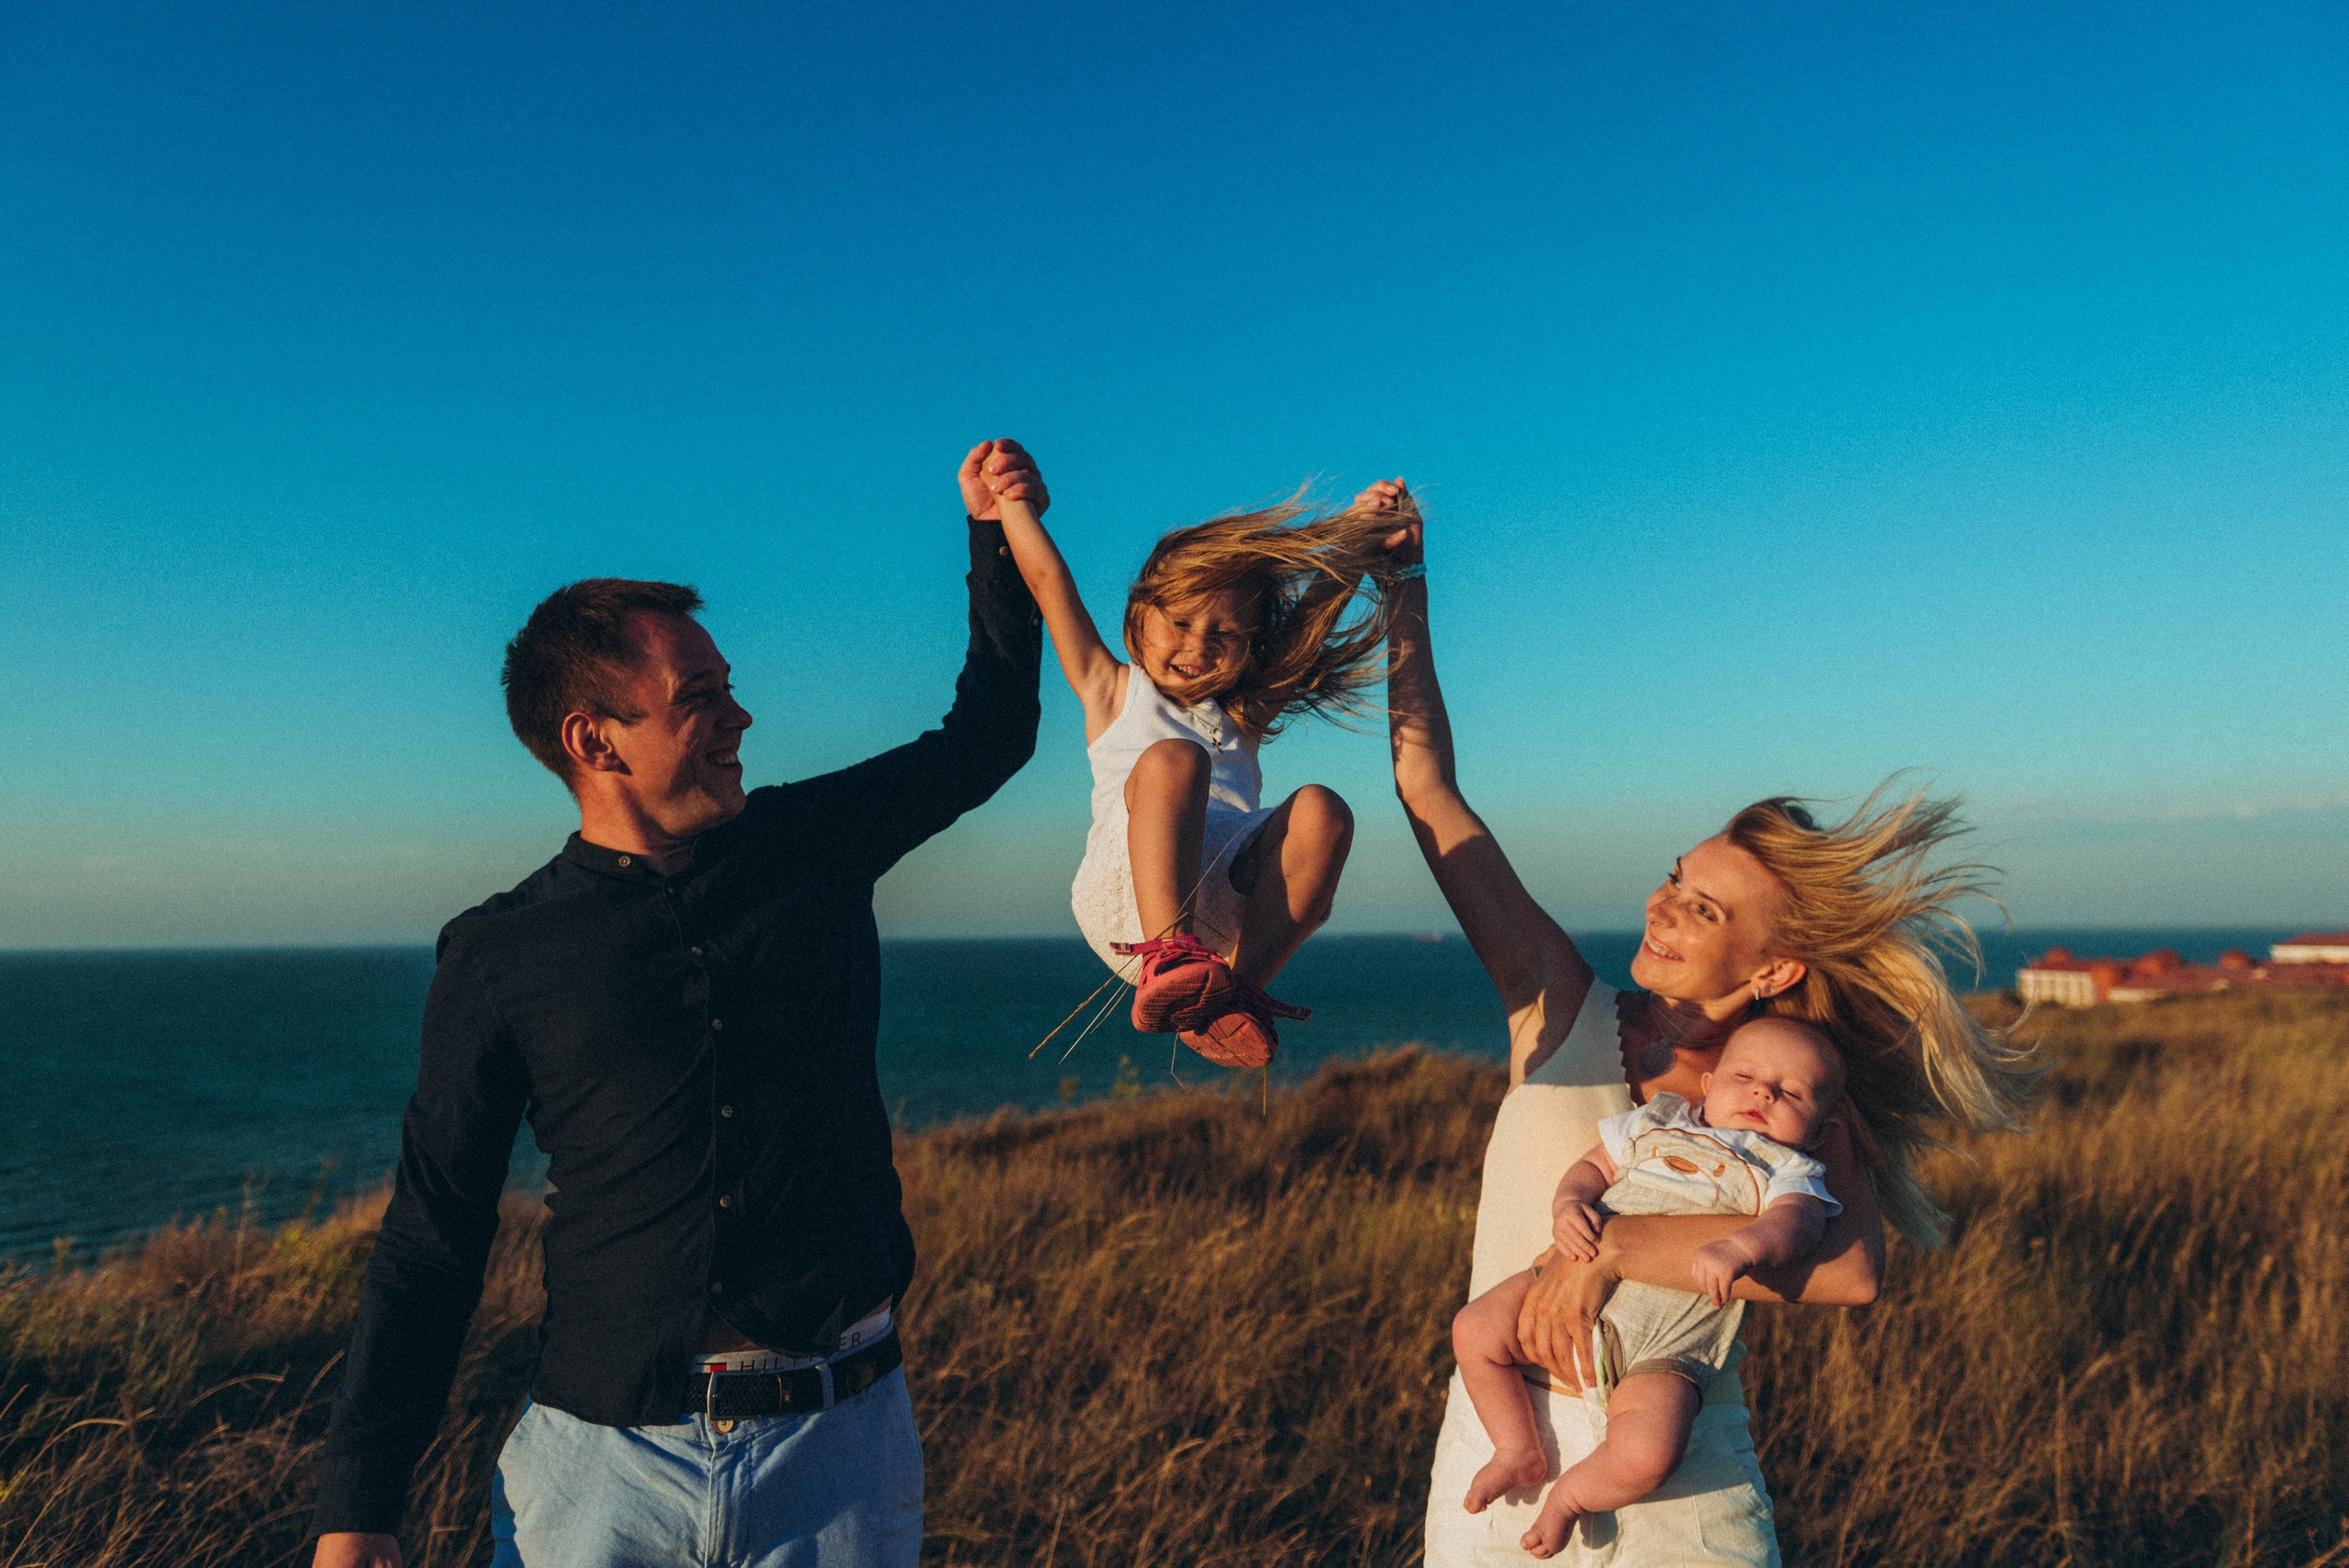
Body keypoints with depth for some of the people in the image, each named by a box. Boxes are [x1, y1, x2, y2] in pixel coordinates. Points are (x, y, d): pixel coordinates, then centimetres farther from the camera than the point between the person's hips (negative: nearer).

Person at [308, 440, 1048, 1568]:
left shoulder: (811, 846, 2)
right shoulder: (499, 957, -3)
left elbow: (987, 735, 16)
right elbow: (433, 1233, 1)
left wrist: (999, 539, 8)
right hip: (601, 1461, -1)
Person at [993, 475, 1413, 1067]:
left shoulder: (1244, 716, 31)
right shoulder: (1113, 692, 24)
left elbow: (1317, 610, 29)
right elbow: (1048, 580, 20)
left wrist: (1365, 533, 22)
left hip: (1226, 915, 3)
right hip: (1125, 902, -3)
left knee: (1321, 811, -25)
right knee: (1171, 759, -31)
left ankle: (1239, 985, -35)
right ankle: (1169, 960, -49)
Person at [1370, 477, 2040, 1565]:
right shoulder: (1566, 1014, -5)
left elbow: (1850, 1267, -27)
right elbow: (1428, 787, -5)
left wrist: (1609, 1245, -30)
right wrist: (1403, 593, -5)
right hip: (1498, 1469, 1)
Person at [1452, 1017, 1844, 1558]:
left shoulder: (1789, 1173, 4)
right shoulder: (1656, 1123, 15)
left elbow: (1795, 1221, -17)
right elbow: (1593, 1165, 16)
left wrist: (1740, 1247, -39)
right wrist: (1570, 1204, -9)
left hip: (1664, 1350, -4)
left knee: (1647, 1453, -28)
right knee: (1475, 1329, -13)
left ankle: (1572, 1495, 7)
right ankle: (1520, 1453, 12)